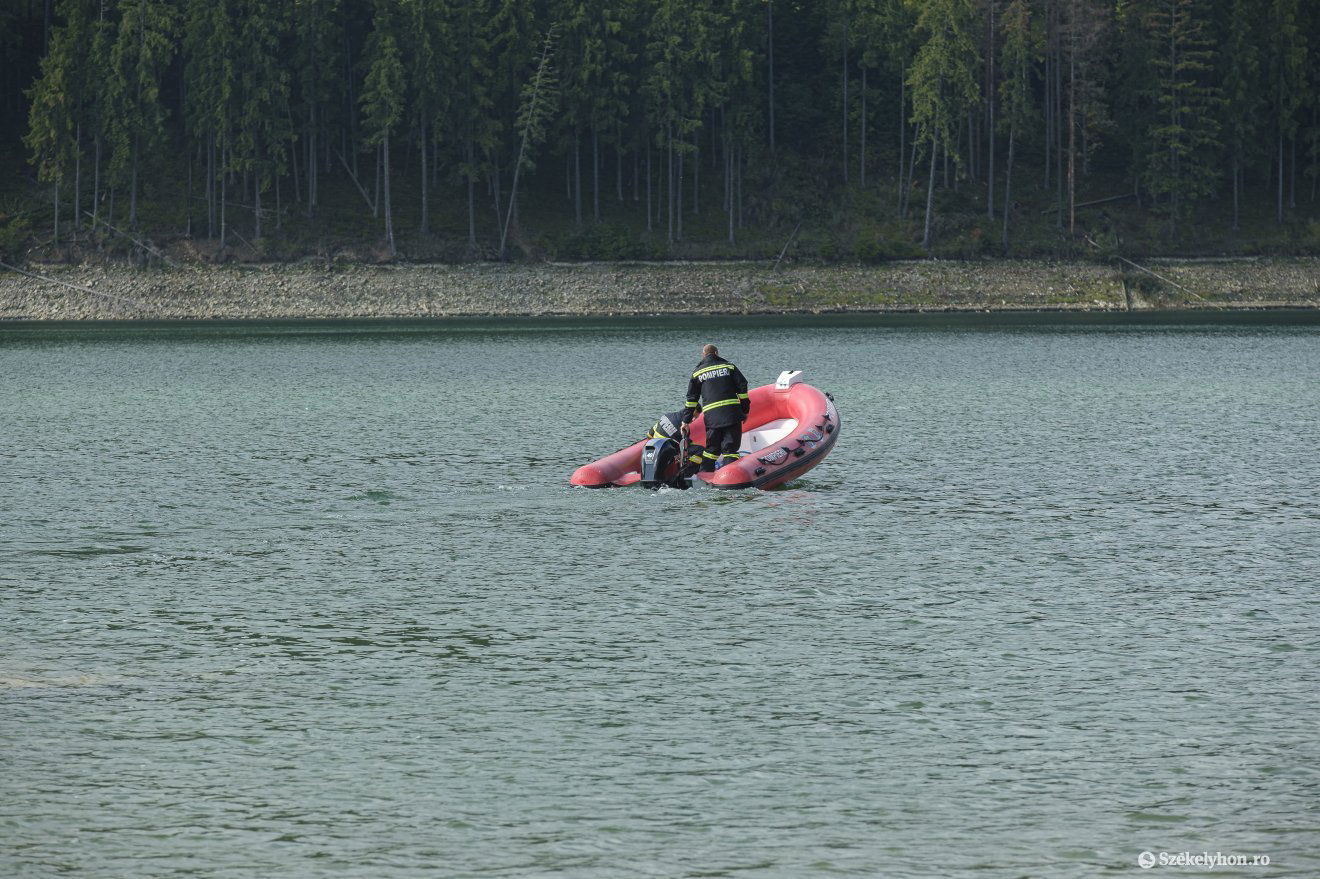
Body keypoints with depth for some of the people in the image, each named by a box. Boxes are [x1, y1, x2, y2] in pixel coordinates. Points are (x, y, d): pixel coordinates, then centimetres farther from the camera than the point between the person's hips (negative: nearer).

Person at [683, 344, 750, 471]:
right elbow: (742, 388, 6)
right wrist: (745, 410, 10)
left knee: (711, 447, 13)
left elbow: (691, 398, 13)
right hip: (732, 412, -1)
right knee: (730, 447, 0)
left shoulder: (697, 373, 14)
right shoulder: (729, 367, 12)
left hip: (711, 415, 1)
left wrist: (686, 421, 16)